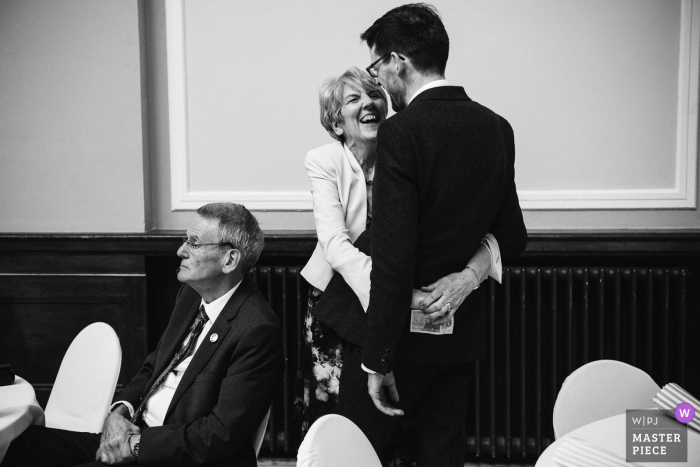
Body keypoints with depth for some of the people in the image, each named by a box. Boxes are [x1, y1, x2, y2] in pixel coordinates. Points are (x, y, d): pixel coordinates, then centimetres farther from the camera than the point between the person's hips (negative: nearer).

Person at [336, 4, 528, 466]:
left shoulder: (401, 133, -17)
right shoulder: (497, 128, 3)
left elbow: (393, 258, -21)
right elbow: (512, 238, 9)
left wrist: (378, 361, -16)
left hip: (406, 327, -7)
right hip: (463, 328, 7)